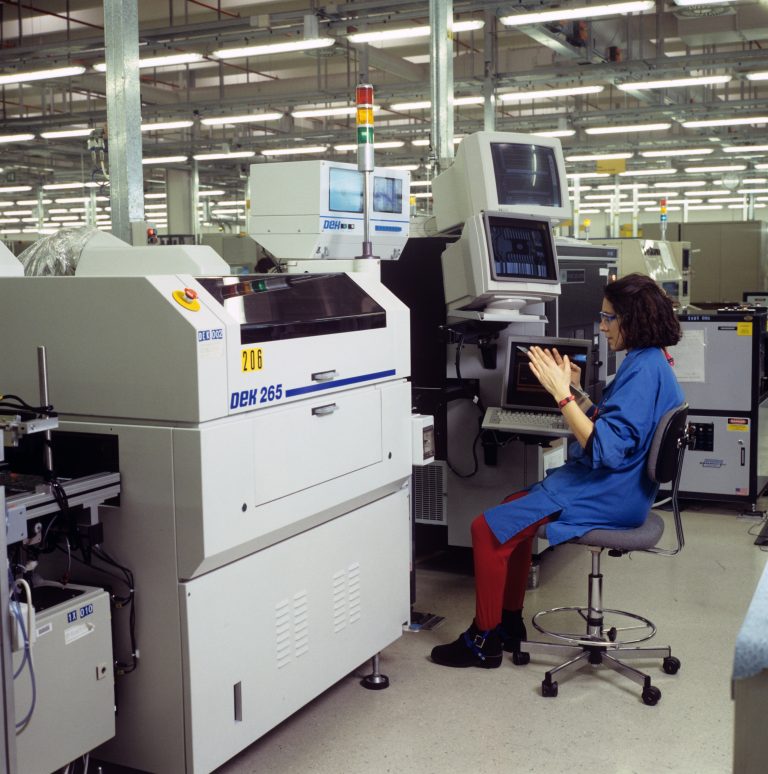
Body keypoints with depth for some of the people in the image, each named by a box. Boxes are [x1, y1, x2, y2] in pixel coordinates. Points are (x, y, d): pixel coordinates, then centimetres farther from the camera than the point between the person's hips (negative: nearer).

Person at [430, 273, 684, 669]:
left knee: (489, 528, -11)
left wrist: (561, 394, -28)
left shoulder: (644, 369, -21)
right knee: (515, 508, 25)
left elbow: (607, 449, -28)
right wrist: (574, 391, 7)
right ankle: (508, 623, 29)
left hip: (608, 496, -11)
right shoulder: (648, 362, 11)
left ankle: (485, 640, 4)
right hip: (612, 487, 11)